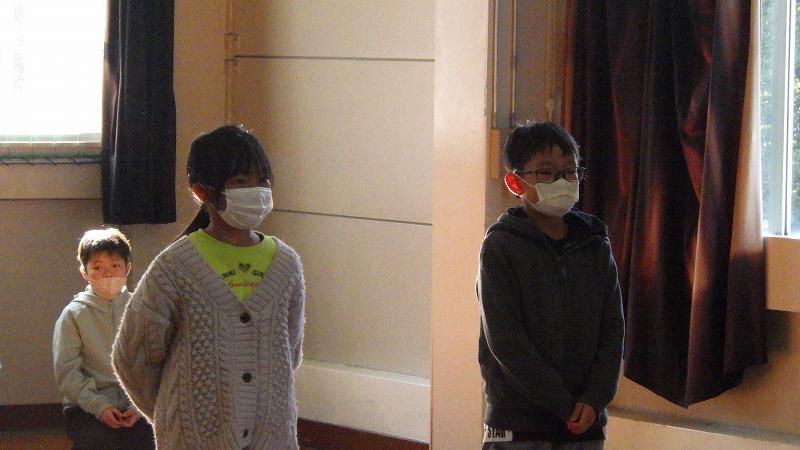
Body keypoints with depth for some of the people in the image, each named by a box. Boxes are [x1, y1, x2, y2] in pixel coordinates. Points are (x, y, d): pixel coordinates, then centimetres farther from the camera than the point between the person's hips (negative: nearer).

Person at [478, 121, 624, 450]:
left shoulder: (596, 247, 8)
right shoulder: (500, 247, -6)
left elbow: (613, 330, 6)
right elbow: (505, 340, -12)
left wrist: (594, 399, -9)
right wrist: (564, 404, -14)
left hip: (586, 423, 4)